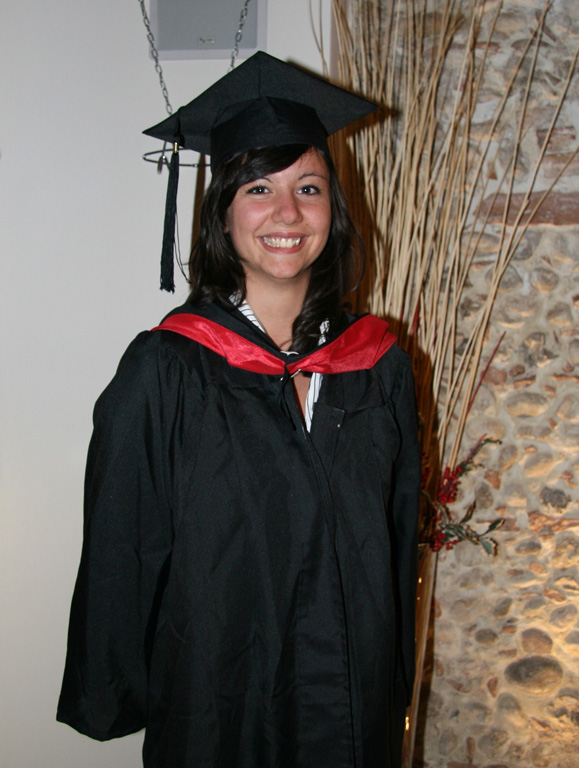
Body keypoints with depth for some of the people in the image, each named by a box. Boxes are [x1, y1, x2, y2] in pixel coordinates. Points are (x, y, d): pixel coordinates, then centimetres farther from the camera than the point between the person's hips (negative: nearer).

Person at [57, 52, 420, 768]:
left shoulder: (378, 365, -4)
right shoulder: (165, 371, -15)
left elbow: (398, 541, 3)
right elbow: (122, 549, -9)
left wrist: (394, 682, 7)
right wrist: (115, 699, -3)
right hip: (217, 700, -3)